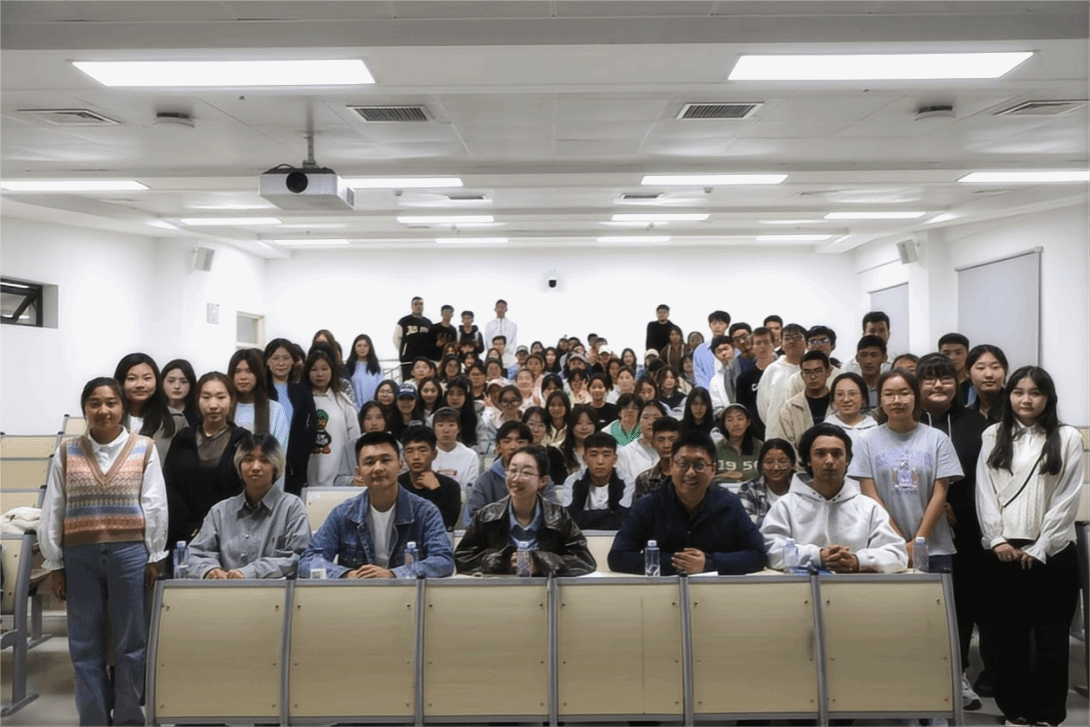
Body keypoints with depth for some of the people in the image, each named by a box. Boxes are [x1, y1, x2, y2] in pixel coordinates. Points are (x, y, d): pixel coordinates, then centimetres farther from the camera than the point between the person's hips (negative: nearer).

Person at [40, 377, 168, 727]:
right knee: (85, 644, 8)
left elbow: (155, 506, -1)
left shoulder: (143, 448, 0)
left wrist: (154, 557, -2)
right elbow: (51, 512, 6)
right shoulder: (67, 452, 4)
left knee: (129, 642, 7)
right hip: (79, 556, 2)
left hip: (129, 553, -2)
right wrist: (53, 564, 4)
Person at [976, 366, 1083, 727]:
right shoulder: (993, 436, 9)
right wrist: (997, 540, -7)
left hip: (1052, 553, -2)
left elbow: (1067, 500, -3)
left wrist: (1039, 549, -9)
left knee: (1051, 638, 2)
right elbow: (984, 492, 4)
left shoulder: (1068, 438, 2)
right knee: (1009, 635, 8)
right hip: (1003, 552, 2)